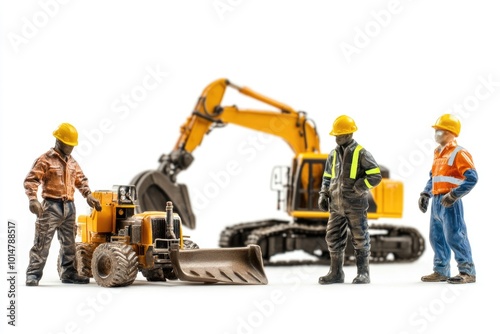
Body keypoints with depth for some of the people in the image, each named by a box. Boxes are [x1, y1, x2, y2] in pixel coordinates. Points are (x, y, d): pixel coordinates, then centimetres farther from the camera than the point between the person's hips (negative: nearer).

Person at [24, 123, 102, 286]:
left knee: (69, 242, 11)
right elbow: (31, 180, -13)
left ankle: (68, 273, 19)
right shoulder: (46, 160, -6)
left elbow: (81, 181, 25)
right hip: (51, 206, -7)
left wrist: (89, 196, 10)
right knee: (42, 242, -7)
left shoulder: (72, 162, 16)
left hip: (69, 207, 7)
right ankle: (33, 274, -5)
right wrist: (33, 200, -26)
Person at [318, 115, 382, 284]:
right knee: (333, 239, 7)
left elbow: (376, 175, -8)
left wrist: (359, 187, -17)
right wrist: (323, 195, 12)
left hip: (355, 205, -6)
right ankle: (336, 273, 16)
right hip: (336, 205, 6)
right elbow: (327, 177, 22)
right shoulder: (333, 154, 12)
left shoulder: (361, 153, -6)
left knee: (360, 239, 2)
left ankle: (363, 273, 10)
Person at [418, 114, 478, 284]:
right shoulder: (438, 153, 17)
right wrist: (425, 194, 12)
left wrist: (453, 195, -21)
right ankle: (441, 271, 21)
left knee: (454, 236, -10)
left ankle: (468, 272, -5)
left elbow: (472, 178, -17)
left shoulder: (458, 153, -10)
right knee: (436, 237, 12)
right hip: (437, 201, 9)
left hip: (449, 202, -9)